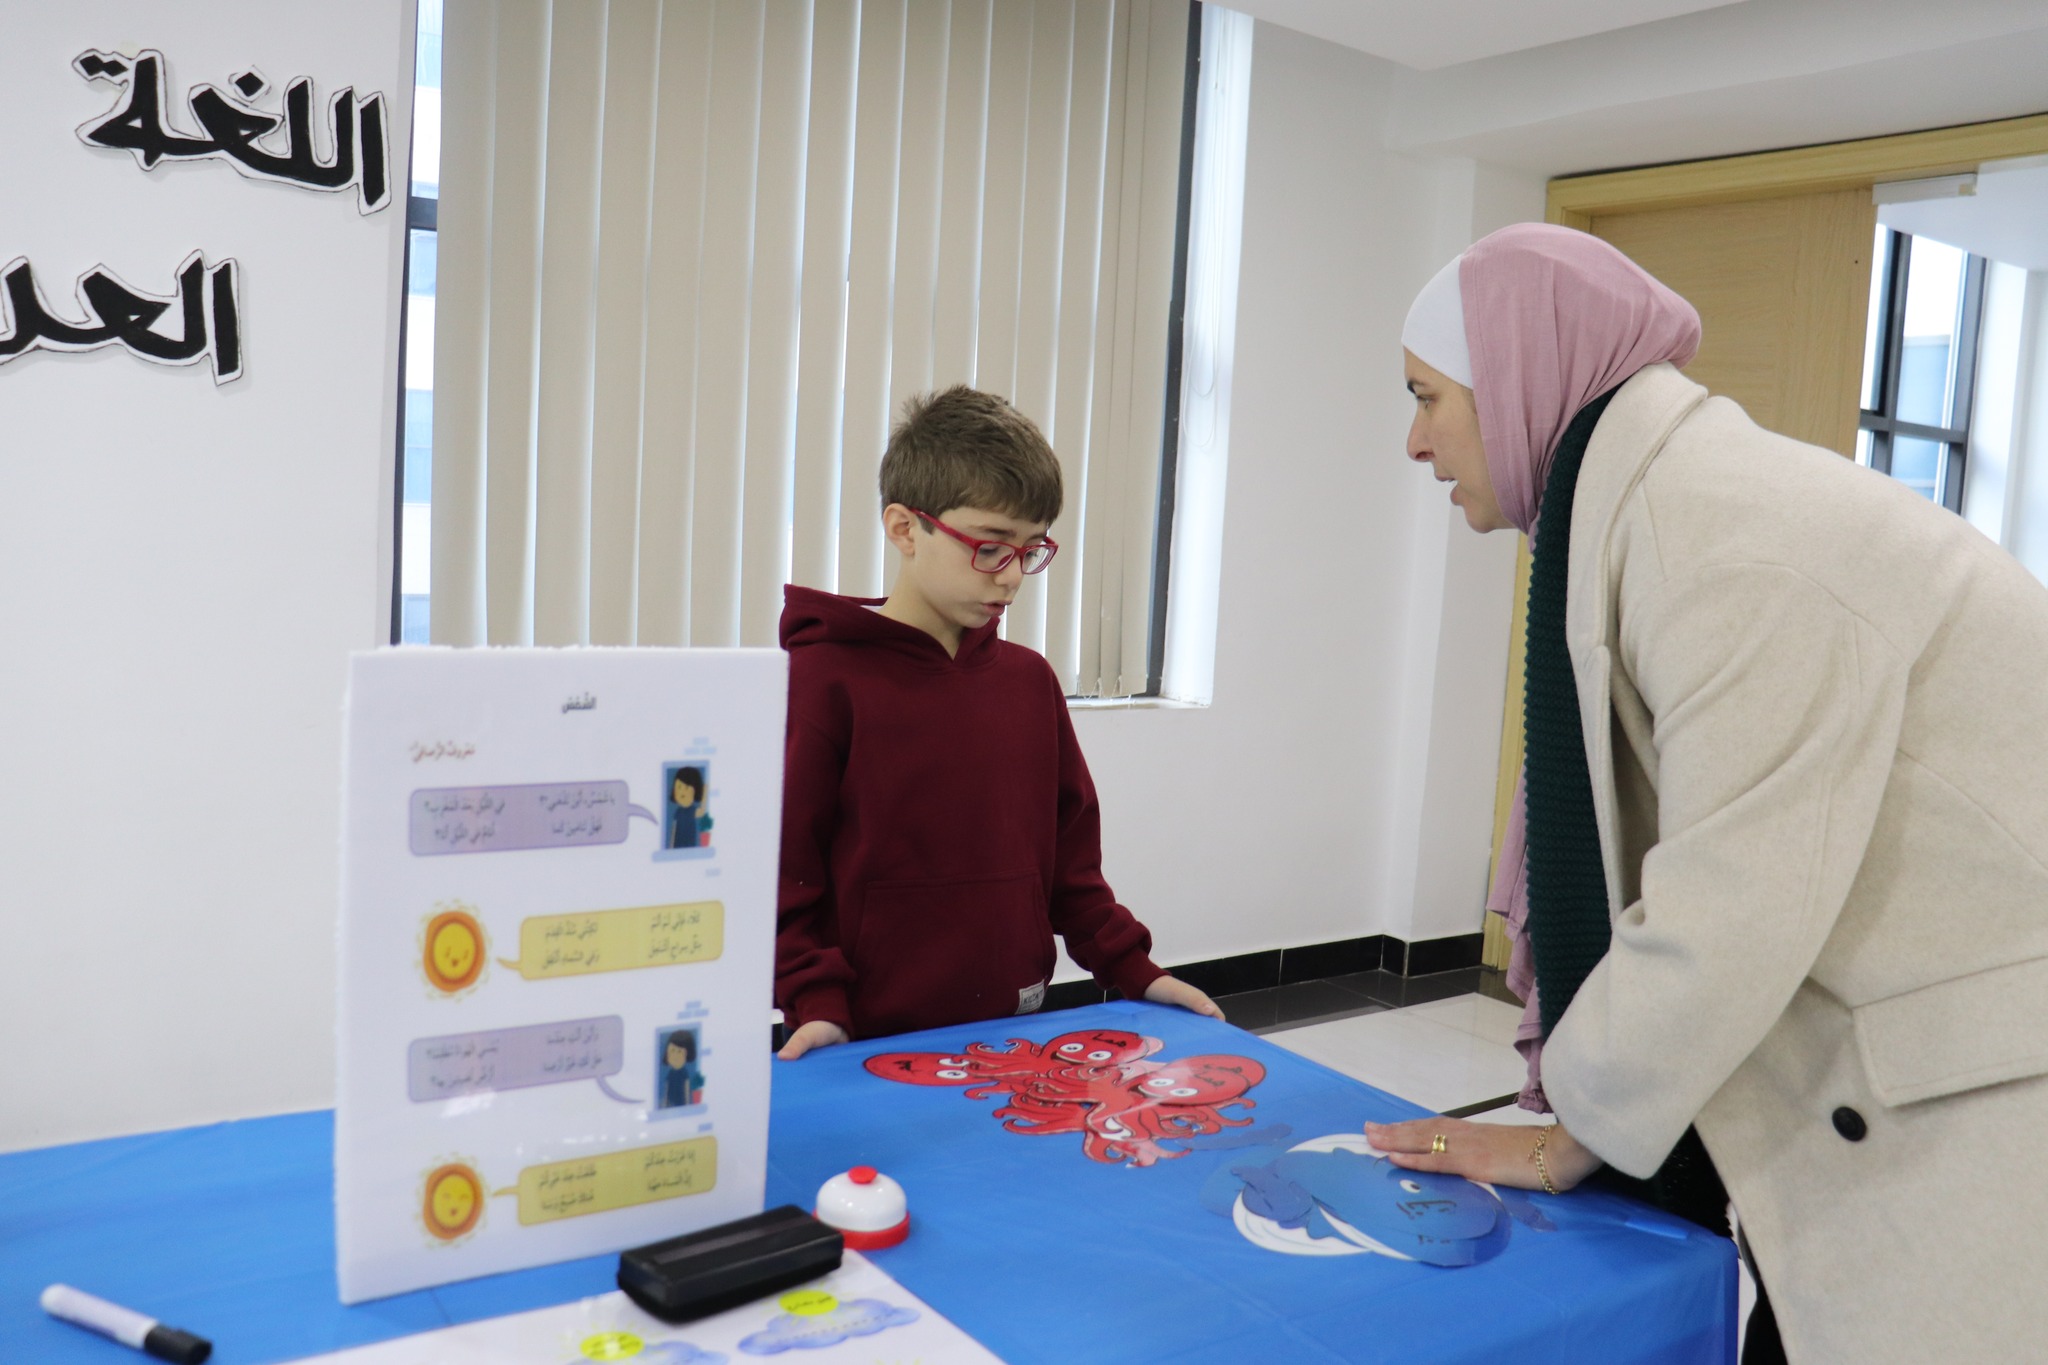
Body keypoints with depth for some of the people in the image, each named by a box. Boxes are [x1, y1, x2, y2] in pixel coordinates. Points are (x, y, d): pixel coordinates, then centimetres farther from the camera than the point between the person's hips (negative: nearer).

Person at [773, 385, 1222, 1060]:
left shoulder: (1031, 680, 7)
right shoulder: (822, 677, -10)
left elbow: (1069, 852, 13)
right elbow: (780, 870, -9)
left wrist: (1133, 970, 8)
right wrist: (817, 1003, -16)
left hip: (1015, 1026, 5)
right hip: (872, 1042, -4)